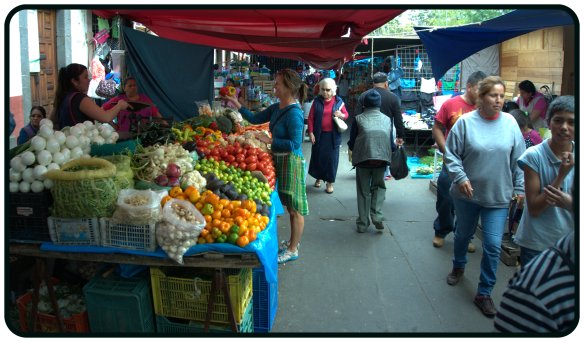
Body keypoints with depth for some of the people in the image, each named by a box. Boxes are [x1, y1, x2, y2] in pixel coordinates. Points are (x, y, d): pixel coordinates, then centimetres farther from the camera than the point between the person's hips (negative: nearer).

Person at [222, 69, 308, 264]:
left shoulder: (294, 113, -20)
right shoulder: (276, 108, 7)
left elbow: (295, 144, -24)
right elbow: (255, 119, 17)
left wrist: (270, 140, -21)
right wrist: (237, 105, 9)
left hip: (291, 161, -9)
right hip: (279, 160, 9)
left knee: (295, 208, 4)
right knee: (290, 206, 20)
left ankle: (293, 250, 16)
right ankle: (293, 242, 35)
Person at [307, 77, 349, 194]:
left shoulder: (338, 101, 1)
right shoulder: (317, 101, 0)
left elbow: (346, 114, 10)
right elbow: (311, 118, 1)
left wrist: (341, 115, -14)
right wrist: (311, 132, -5)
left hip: (333, 135, 0)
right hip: (319, 135, 0)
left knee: (332, 158, 2)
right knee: (318, 156, 9)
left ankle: (330, 182, 12)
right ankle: (318, 177, 30)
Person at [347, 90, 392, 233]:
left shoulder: (358, 119, 6)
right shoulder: (387, 119, 11)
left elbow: (352, 142, 7)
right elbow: (391, 142, 12)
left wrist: (351, 151, 28)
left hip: (362, 158, -1)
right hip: (382, 158, 1)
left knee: (363, 191, 10)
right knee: (378, 186, 20)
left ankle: (363, 223, 14)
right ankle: (377, 216, 2)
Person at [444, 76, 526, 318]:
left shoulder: (510, 123, -3)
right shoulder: (465, 122, -9)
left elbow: (518, 159, 3)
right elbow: (451, 154, -5)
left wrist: (519, 188, 4)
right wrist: (461, 177, -16)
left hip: (498, 197, 1)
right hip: (467, 193, 0)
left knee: (493, 245, -2)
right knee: (463, 234, 20)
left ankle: (484, 293, 14)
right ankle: (458, 267, 49)